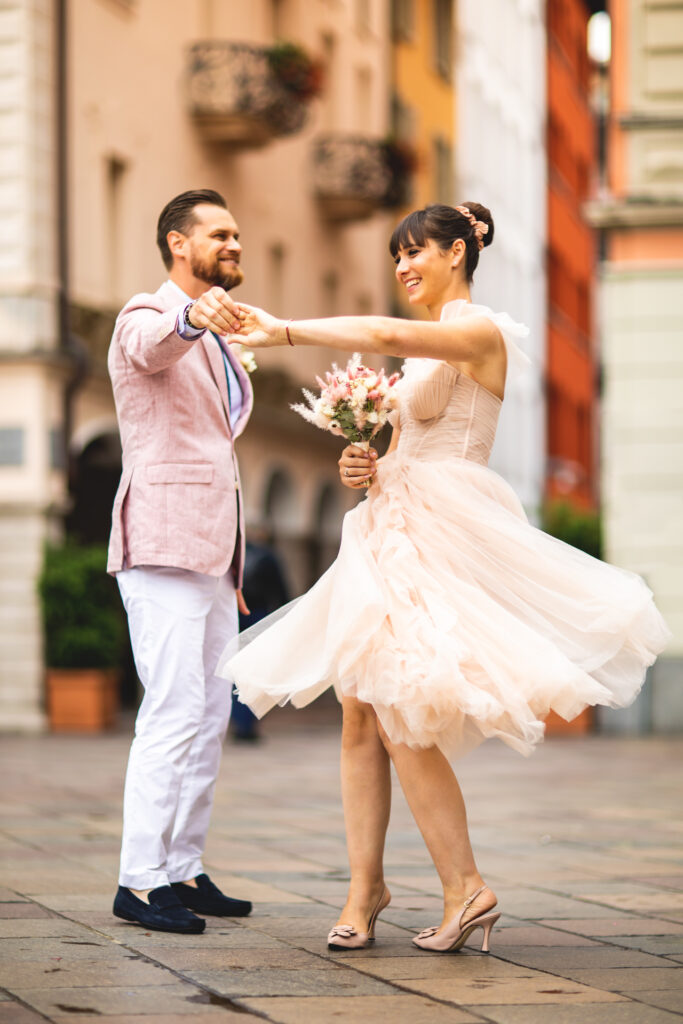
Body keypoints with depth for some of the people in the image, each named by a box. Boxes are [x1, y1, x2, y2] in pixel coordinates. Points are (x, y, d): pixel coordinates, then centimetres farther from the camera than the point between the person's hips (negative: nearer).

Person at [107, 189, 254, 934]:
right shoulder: (146, 318, -4)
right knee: (174, 711, -14)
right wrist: (196, 314, -54)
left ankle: (183, 870, 13)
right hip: (161, 543, -9)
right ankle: (138, 880, -12)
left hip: (210, 550, 9)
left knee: (210, 716, 8)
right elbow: (154, 345, -31)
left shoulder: (216, 342, 23)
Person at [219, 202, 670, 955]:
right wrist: (366, 469, 2)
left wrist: (284, 331, -25)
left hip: (442, 540, -9)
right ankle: (365, 887, 9)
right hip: (394, 537, 9)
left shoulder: (479, 332, -7)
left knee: (402, 722, -11)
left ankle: (465, 887, -1)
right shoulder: (426, 349, 21)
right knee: (359, 717, 4)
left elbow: (385, 335, -25)